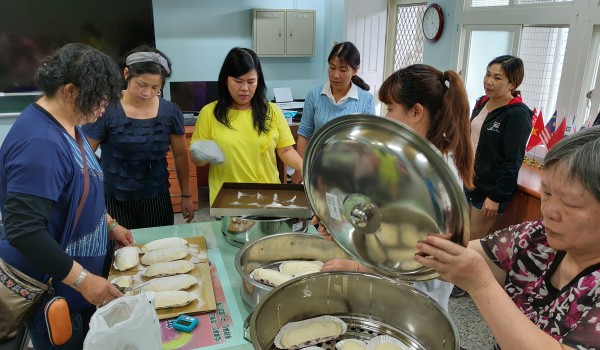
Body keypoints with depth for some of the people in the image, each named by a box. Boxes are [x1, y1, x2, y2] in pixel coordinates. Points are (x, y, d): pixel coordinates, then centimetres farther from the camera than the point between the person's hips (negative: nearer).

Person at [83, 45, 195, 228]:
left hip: (157, 200, 2)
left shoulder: (170, 111, -4)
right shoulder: (106, 110, -12)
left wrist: (186, 195, 11)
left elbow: (180, 155, 7)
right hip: (114, 201, -2)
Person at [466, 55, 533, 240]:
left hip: (489, 188, -7)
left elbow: (513, 162, -18)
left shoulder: (517, 114, -17)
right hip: (467, 180, 7)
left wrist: (496, 197, -18)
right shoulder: (481, 103, 7)